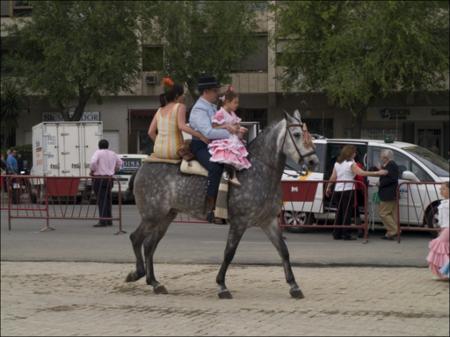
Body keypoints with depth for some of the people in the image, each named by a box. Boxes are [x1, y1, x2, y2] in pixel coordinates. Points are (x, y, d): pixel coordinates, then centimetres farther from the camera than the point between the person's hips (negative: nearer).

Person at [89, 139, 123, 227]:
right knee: (108, 200, 15)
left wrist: (92, 170, -7)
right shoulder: (112, 154, 12)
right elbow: (120, 162, 26)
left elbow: (93, 162, -23)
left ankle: (103, 221, -15)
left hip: (99, 179, -6)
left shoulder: (98, 152, -8)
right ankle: (109, 220, 19)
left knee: (101, 200, -9)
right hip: (109, 179, 6)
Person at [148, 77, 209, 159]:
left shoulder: (160, 110, 13)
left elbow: (151, 132, 8)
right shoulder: (180, 106, -4)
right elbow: (182, 126, -21)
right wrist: (201, 136, -23)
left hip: (158, 152, 6)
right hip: (174, 152, -6)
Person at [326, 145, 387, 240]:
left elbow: (333, 177, 13)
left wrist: (328, 187, 23)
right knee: (347, 212, -5)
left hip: (337, 190, 7)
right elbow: (362, 173, -19)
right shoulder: (351, 164, -10)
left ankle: (337, 233, 12)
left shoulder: (337, 163, 12)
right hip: (348, 190, -7)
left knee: (339, 212, 12)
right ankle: (346, 234, -7)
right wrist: (378, 173, -19)